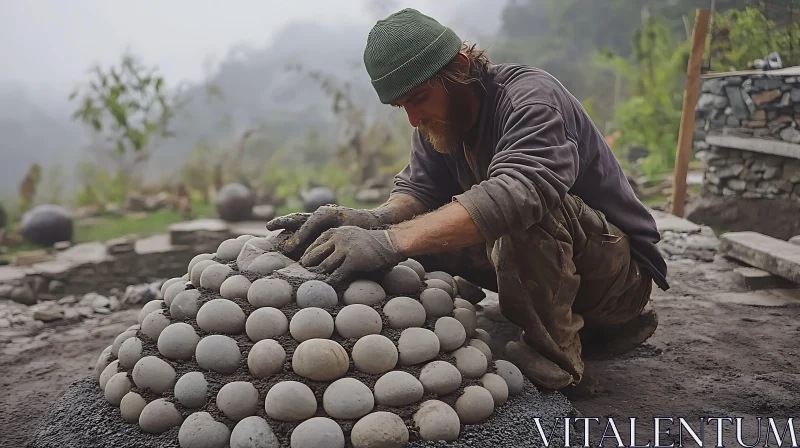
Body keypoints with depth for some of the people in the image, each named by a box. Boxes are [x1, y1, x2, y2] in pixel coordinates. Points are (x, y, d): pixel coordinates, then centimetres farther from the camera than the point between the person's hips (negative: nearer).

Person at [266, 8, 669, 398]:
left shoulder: (531, 97, -24)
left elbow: (519, 190, -42)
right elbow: (418, 188, -7)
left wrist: (392, 241, -50)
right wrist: (375, 220, -31)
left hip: (623, 270, -9)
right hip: (541, 256, 9)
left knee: (525, 216, -34)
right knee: (425, 231, -3)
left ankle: (554, 361, -15)